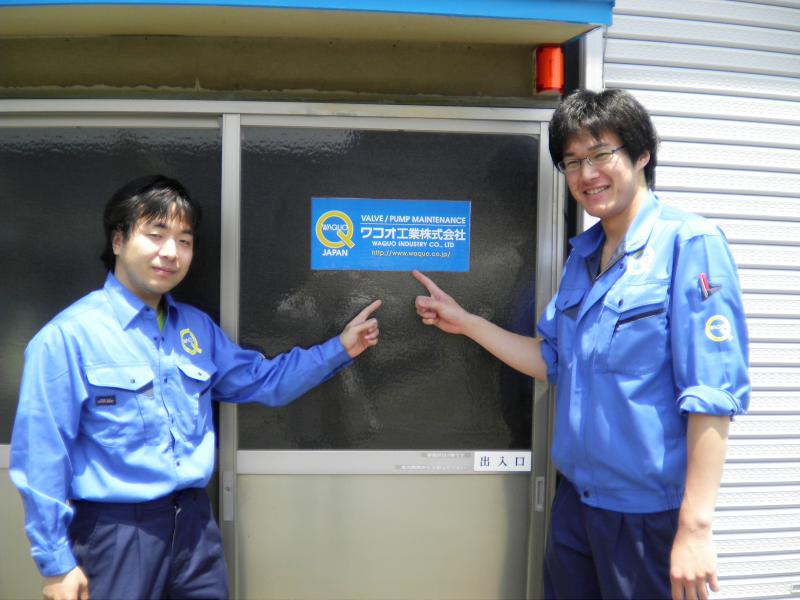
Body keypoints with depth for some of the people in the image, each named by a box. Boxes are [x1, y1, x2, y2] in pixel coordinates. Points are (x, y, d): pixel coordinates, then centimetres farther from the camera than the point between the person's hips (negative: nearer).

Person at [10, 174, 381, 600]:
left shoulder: (197, 327, 7)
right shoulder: (68, 336, -12)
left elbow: (262, 381, 14)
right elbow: (42, 455, -11)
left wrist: (339, 349, 6)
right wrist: (56, 563, -8)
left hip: (195, 522, 6)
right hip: (115, 532, -5)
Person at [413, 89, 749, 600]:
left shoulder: (689, 242, -15)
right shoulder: (584, 254, 7)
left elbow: (713, 391, -19)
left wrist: (695, 526, -21)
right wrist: (466, 322, 8)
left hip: (650, 512, -7)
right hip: (576, 499, 7)